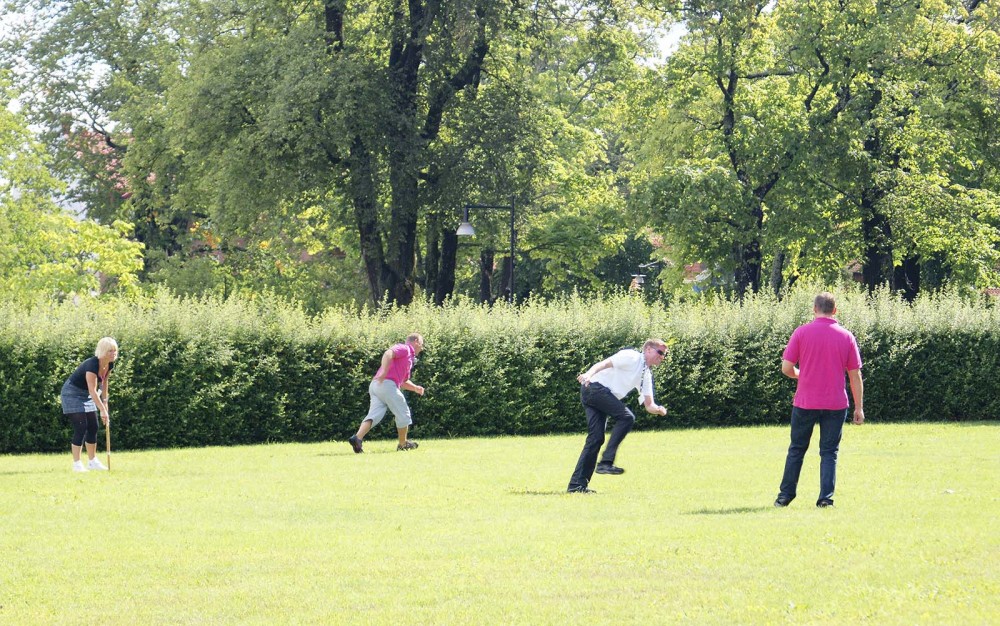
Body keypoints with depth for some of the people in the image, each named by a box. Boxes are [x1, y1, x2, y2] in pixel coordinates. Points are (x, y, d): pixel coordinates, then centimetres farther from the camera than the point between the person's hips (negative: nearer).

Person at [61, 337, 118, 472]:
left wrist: (105, 402, 11)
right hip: (72, 394, -8)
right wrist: (103, 410, -37)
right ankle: (77, 464, -12)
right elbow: (93, 390, -34)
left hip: (86, 396, 8)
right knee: (81, 428, -15)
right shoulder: (92, 365, -32)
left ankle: (93, 461, 16)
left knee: (93, 428, 6)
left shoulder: (109, 365, -7)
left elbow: (104, 382, 10)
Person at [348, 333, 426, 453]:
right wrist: (384, 371, -30)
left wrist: (415, 388, 22)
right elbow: (388, 353, -17)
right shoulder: (404, 348, 3)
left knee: (374, 414, -6)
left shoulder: (409, 357, 33)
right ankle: (403, 444, 17)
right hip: (387, 384, -9)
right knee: (403, 413, 5)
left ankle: (357, 438, -25)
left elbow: (403, 381, 39)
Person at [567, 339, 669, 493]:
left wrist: (658, 410, -2)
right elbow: (603, 364, -16)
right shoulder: (631, 357, -5)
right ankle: (606, 462, -23)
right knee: (626, 417, -19)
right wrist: (588, 375, -33)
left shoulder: (646, 375, 22)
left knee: (596, 438, 1)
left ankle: (577, 484, -1)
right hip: (594, 387, -9)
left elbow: (649, 405, 21)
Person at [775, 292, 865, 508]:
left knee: (796, 450, 12)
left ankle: (785, 496, 16)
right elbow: (855, 375, 2)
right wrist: (859, 407, 7)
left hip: (805, 402, 0)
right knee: (829, 452, 6)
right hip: (835, 404, 0)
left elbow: (786, 368, -5)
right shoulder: (846, 336, 1)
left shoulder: (801, 332, -4)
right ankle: (826, 497, -3)